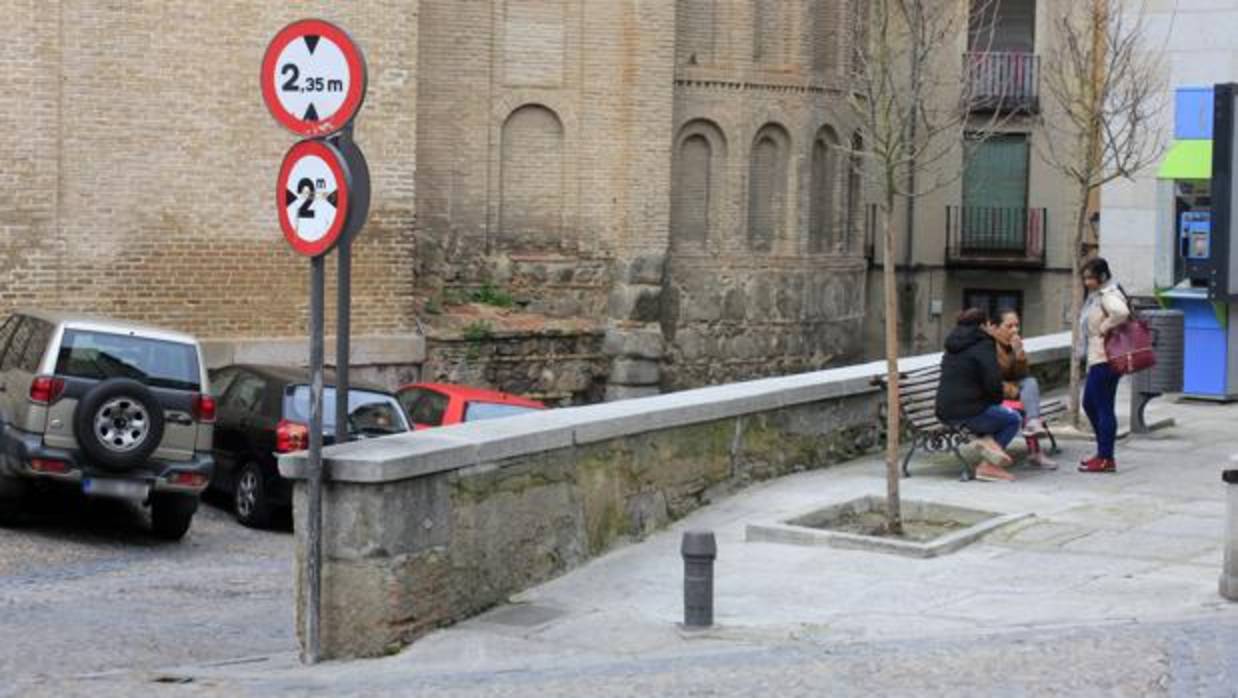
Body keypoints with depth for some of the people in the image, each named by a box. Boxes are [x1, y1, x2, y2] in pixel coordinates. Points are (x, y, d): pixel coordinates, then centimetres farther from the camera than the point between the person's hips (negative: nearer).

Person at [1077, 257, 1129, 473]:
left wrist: (1105, 327, -22)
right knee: (1089, 403, 17)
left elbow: (1121, 312, -36)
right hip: (1097, 358, 11)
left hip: (1106, 359, -11)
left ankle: (1106, 458, -1)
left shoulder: (1109, 295, -15)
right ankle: (1103, 452, 25)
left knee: (1103, 407, -6)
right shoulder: (1097, 295, 16)